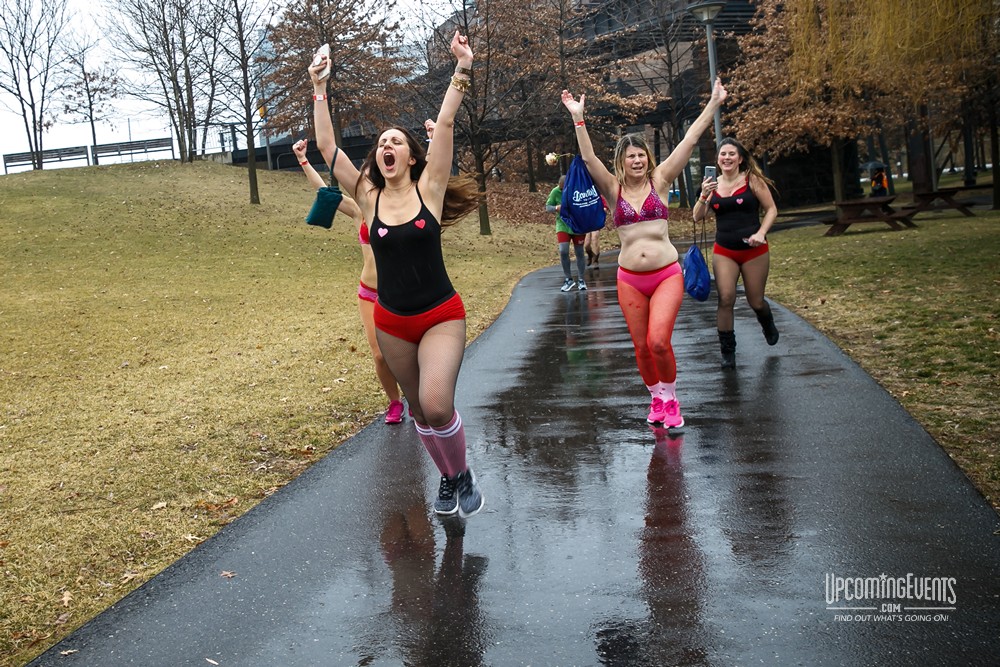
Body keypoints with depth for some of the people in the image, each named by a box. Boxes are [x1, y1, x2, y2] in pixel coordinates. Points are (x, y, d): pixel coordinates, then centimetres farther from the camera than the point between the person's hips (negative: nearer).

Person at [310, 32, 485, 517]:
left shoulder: (429, 188, -5)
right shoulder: (368, 199, 0)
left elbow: (445, 124, -12)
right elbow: (326, 147, -2)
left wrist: (462, 69, -16)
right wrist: (319, 90, -3)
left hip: (441, 316, -3)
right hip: (391, 322, 4)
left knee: (436, 405, -19)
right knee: (419, 408, 13)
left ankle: (464, 475, 8)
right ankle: (448, 478, 36)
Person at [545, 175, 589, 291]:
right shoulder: (555, 192, -8)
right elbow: (547, 207, -1)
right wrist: (557, 208, -22)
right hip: (562, 225, 0)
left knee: (579, 253, 6)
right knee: (563, 251, -13)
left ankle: (581, 280, 21)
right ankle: (568, 279, 5)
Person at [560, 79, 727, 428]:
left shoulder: (659, 181, 2)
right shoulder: (614, 189, 3)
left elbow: (689, 141, -2)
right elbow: (589, 159, -10)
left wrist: (713, 104, -5)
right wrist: (578, 119, -20)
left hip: (667, 275, -2)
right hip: (629, 280, 2)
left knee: (658, 341, -15)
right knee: (642, 346, 7)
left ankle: (671, 398, 10)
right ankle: (656, 398, 31)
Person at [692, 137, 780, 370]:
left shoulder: (752, 180, -4)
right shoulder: (712, 185, 3)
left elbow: (771, 209, -2)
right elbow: (697, 217, -1)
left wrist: (761, 233, -16)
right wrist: (704, 196, -18)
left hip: (754, 250, -1)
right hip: (724, 252, 2)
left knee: (756, 301, 8)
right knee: (725, 299, -10)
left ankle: (768, 325, 44)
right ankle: (727, 352, 3)